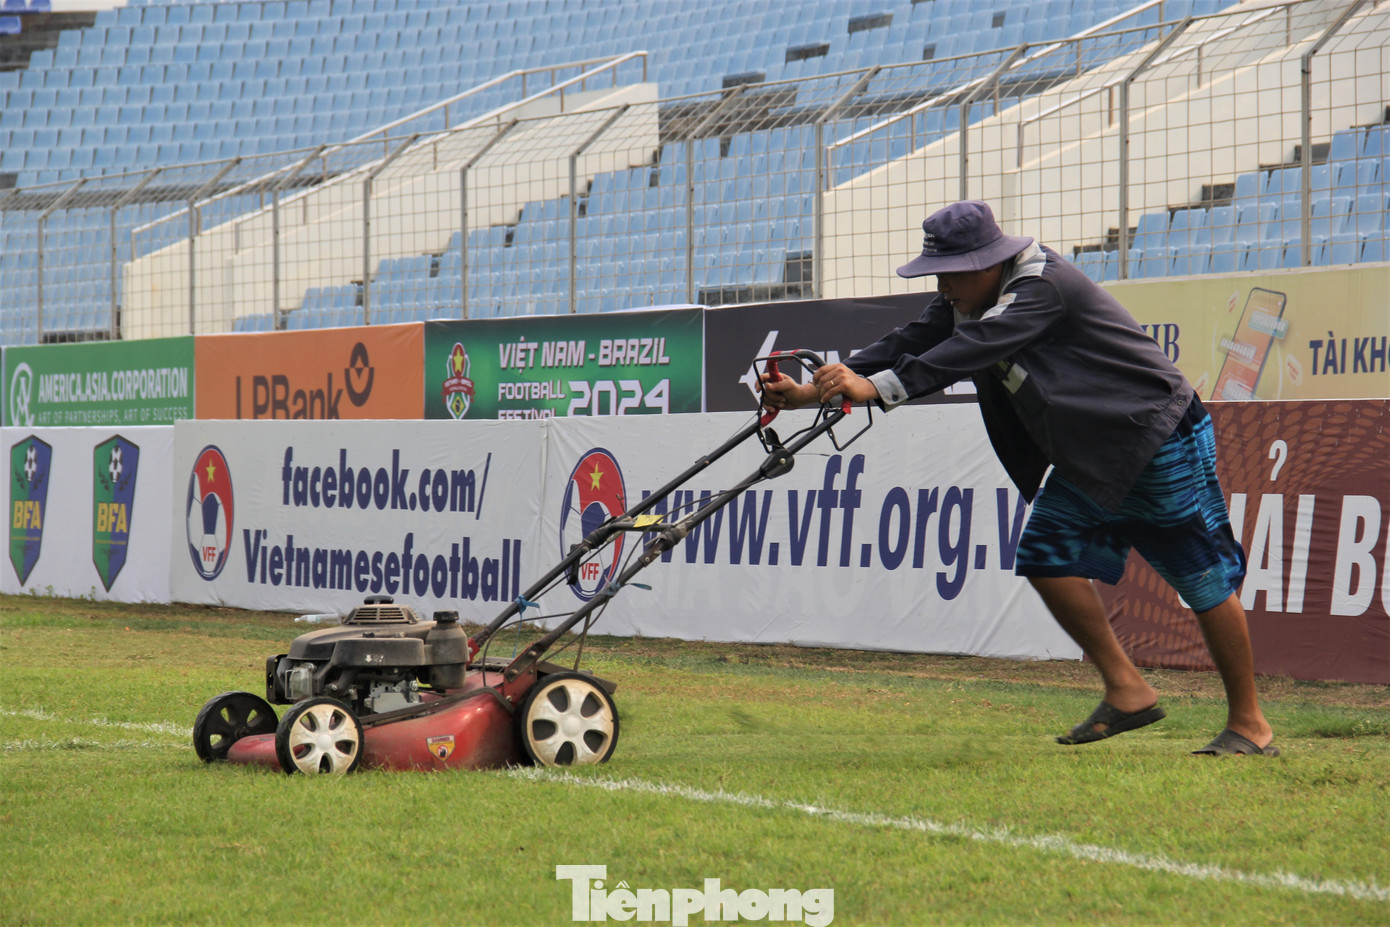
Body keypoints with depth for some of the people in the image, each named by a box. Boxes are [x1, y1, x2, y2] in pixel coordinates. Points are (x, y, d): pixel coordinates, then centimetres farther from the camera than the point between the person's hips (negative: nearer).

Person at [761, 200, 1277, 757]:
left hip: (1161, 441, -9)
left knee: (1205, 582, -5)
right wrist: (810, 392, -16)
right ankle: (1127, 692, 4)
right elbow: (912, 343, -5)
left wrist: (877, 389, -47)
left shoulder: (1043, 287, -25)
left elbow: (970, 350, -37)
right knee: (1047, 557, -2)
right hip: (1089, 457, 9)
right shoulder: (969, 297, 3)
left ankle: (1249, 725, 4)